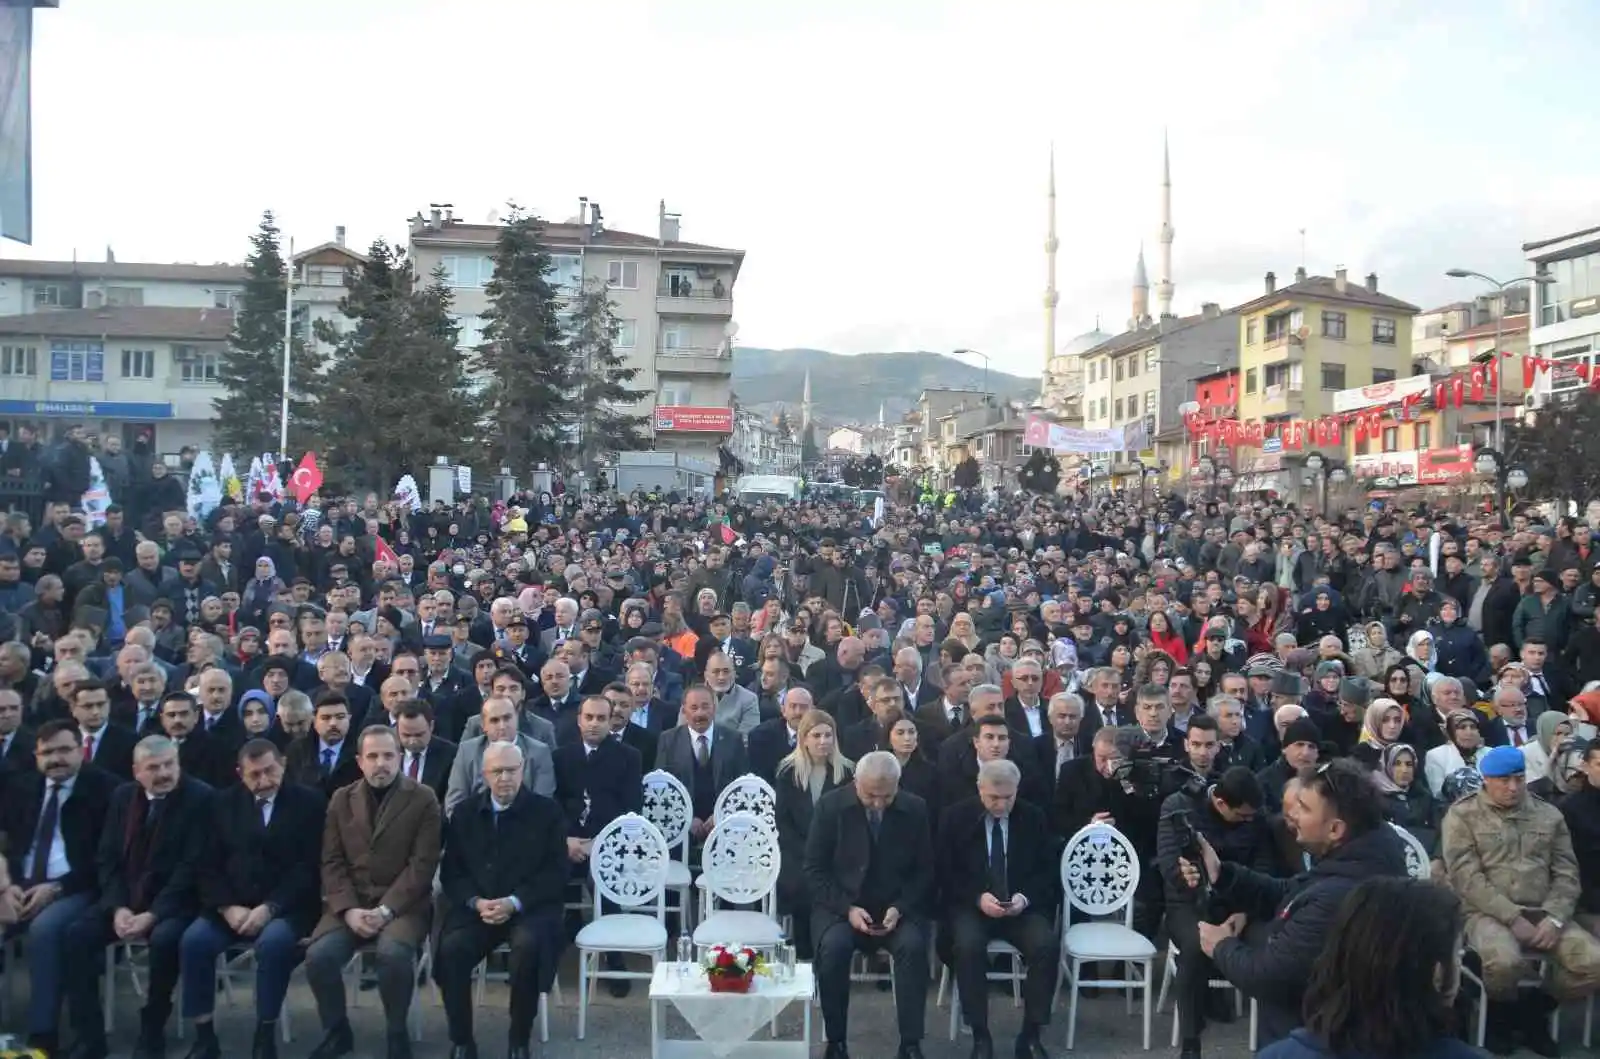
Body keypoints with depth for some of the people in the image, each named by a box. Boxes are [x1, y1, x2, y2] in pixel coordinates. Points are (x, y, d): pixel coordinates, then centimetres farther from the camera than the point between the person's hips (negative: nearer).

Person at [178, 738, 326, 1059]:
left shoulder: (309, 802, -1)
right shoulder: (224, 802, 11)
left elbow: (308, 867, -7)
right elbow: (209, 865, 6)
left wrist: (269, 908, -19)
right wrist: (227, 907, -11)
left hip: (286, 907, -4)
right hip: (232, 906, 4)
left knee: (273, 942, -33)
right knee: (194, 940, -23)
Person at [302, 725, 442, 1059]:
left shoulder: (423, 800, -2)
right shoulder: (341, 799, 10)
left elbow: (422, 864, -8)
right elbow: (332, 862, 5)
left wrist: (385, 910, -17)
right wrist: (348, 909, -11)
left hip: (402, 904, -3)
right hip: (350, 903, 3)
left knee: (394, 952, -33)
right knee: (319, 955, -23)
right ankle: (336, 1032, 4)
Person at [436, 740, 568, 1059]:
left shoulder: (546, 811, 0)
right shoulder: (464, 812, 8)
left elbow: (557, 872, -4)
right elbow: (450, 872, 7)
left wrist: (515, 902, -17)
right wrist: (475, 902, -12)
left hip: (528, 907, -2)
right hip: (476, 906, 3)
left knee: (528, 946, -34)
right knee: (451, 948, -27)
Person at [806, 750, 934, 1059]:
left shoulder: (916, 809, -4)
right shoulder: (830, 806, -7)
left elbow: (925, 871, 2)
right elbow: (815, 870, -4)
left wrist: (899, 908, -14)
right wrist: (848, 908, -17)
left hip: (898, 906, 1)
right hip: (840, 904, -1)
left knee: (913, 946, -29)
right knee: (834, 946, -31)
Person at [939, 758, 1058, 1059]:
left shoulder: (1034, 818, 3)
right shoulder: (955, 817, -2)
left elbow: (1047, 871, 4)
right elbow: (946, 875, -2)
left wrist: (1025, 897, -15)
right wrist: (978, 898, -18)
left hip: (1023, 906, 2)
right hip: (971, 906, -1)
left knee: (1047, 944, -28)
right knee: (968, 945, -33)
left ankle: (1031, 1034, -12)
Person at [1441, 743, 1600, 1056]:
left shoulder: (1549, 815, 14)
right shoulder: (1462, 815, -1)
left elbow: (1567, 873, 9)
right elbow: (1466, 877, -9)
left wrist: (1554, 918, -8)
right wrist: (1513, 918, -16)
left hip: (1543, 913, 5)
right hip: (1488, 913, -5)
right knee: (1506, 961, -36)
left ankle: (1532, 1008, 9)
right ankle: (1502, 1014, 1)